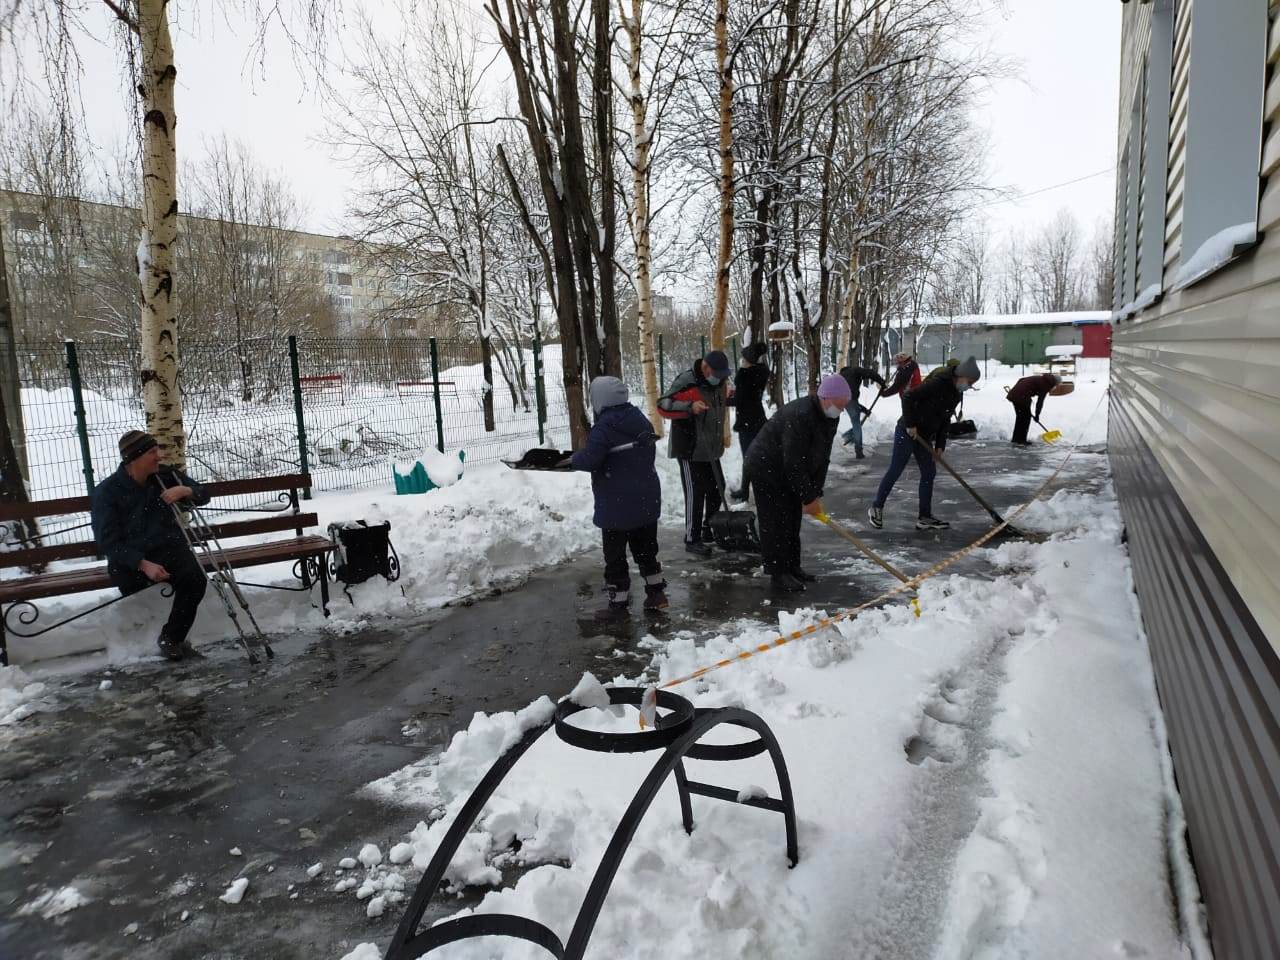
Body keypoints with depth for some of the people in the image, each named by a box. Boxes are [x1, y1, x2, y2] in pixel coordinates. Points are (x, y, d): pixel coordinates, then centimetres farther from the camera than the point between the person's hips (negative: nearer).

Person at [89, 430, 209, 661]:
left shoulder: (166, 475, 3)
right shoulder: (106, 492, -6)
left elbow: (203, 495, 11)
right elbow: (108, 541, -11)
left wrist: (185, 490, -15)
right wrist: (143, 564, -24)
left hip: (169, 549, 2)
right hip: (130, 558, -2)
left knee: (195, 579, -25)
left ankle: (172, 638, -10)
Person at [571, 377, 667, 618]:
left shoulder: (604, 427, -18)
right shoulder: (641, 421, 7)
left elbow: (589, 460, -23)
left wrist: (573, 459, -3)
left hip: (616, 504, -7)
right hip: (647, 500, 8)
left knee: (615, 555, 4)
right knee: (646, 549, 19)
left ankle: (618, 603, 8)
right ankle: (656, 593, 24)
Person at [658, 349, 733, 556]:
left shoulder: (719, 382, 7)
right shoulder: (686, 382, -19)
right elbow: (663, 406, -21)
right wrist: (690, 407, -35)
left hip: (711, 450, 8)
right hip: (689, 451, -8)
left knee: (717, 489, 16)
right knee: (695, 494, -6)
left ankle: (710, 531, 33)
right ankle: (692, 540, 4)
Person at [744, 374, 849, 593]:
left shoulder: (830, 418, -3)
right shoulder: (799, 416, -32)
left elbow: (822, 458, 2)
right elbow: (794, 463, -31)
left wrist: (815, 493, -5)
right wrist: (809, 498, -24)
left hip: (787, 473, 9)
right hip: (766, 470, -9)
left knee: (793, 520, 13)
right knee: (775, 523, -7)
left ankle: (792, 567, 24)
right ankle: (778, 574, 1)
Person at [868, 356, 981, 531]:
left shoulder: (956, 395, 8)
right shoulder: (937, 384, -19)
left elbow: (945, 420, 13)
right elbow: (908, 397, -23)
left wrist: (940, 446, 7)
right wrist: (910, 424, -20)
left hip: (924, 436, 9)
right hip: (907, 432, -9)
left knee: (929, 472, 7)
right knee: (895, 471, -3)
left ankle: (924, 517, 14)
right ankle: (876, 507, 12)